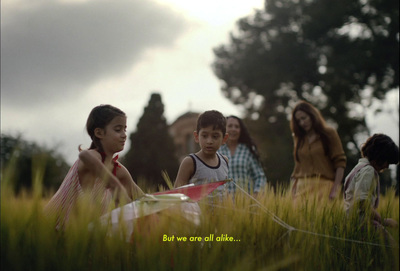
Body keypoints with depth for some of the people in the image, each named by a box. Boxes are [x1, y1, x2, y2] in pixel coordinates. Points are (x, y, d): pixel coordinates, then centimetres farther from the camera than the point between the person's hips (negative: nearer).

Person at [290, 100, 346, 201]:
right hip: (302, 187, 3)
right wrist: (293, 189, 7)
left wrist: (335, 189, -9)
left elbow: (340, 163, 0)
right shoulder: (299, 138, 18)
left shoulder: (329, 133, 5)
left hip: (323, 186, -3)